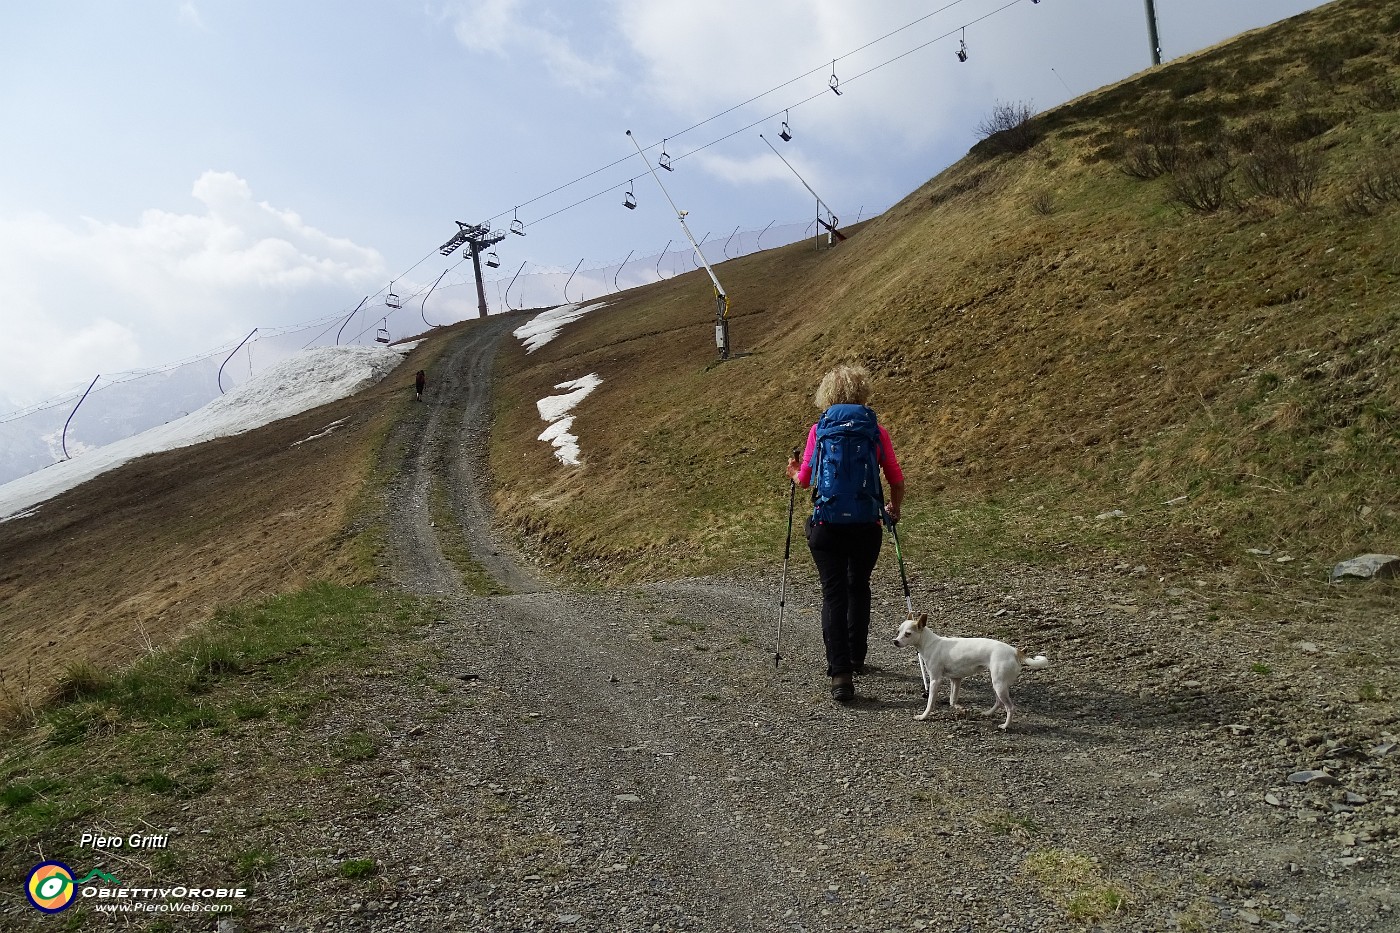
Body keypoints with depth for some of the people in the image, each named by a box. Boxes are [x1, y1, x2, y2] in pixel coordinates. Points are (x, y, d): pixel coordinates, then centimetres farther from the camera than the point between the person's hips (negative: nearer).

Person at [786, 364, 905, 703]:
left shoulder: (819, 430, -1)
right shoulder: (876, 430, 1)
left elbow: (804, 480, 4)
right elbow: (897, 481, 3)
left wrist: (793, 471, 28)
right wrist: (894, 509, 24)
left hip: (827, 526, -1)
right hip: (867, 525, 2)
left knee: (834, 595, 2)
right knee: (859, 588, 22)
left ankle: (841, 673, -8)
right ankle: (856, 658, 36)